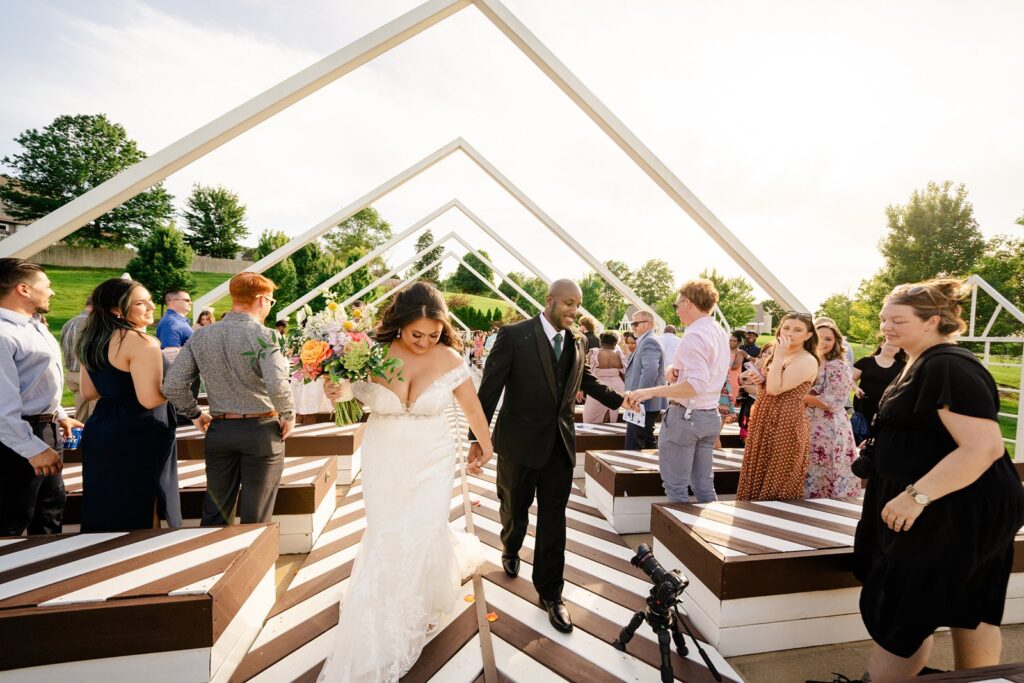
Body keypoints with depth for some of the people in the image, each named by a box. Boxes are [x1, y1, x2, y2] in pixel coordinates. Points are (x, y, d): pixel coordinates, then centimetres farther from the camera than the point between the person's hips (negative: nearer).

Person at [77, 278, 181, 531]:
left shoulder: (91, 341, 9)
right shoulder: (141, 342, -19)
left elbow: (89, 392, 15)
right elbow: (150, 399, -24)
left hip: (100, 431, 9)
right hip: (137, 437, -9)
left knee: (105, 512, 20)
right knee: (141, 516, 4)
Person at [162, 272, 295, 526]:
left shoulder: (201, 336, 0)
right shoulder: (263, 335, -16)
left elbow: (172, 386, -1)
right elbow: (278, 385, -27)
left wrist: (194, 414, 13)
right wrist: (289, 415, -11)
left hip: (219, 429, 5)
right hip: (261, 429, -4)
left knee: (215, 510, 20)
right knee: (255, 517, 10)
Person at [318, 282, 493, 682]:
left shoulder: (449, 358, -12)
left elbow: (472, 408, 1)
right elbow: (353, 401, 4)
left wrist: (485, 447, 13)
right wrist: (336, 390, -20)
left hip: (432, 464, -1)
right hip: (385, 464, 1)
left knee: (423, 535, 4)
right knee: (387, 539, 5)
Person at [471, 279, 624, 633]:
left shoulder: (578, 342, 2)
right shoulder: (514, 335, -13)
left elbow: (586, 381, 19)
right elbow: (490, 388, -12)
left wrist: (620, 400, 10)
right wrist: (478, 437, -13)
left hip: (560, 444, 3)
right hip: (520, 442, -3)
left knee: (553, 518, 7)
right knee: (515, 508, 18)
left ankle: (550, 593, 23)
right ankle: (511, 550, 52)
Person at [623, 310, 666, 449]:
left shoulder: (649, 342, -14)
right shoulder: (646, 341, 19)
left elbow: (650, 371, -27)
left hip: (644, 403, -11)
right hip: (646, 403, 11)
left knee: (633, 447, -9)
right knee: (648, 442, 16)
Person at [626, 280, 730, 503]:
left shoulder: (694, 335, -18)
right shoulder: (720, 333, 11)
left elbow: (696, 384, -26)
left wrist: (652, 391, -25)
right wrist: (675, 368, 1)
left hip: (685, 415, -9)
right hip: (710, 416, 9)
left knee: (676, 486, 3)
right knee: (704, 484, 17)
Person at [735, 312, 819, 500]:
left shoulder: (807, 361, -13)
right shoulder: (779, 355, 14)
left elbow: (775, 389, -23)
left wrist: (778, 356, -18)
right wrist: (758, 381, -1)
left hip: (786, 425, -9)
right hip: (765, 423, 9)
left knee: (776, 482, 2)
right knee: (759, 476, 14)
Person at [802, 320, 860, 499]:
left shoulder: (839, 367, -10)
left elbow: (831, 403, -17)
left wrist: (800, 397, -14)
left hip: (828, 431, -6)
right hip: (806, 427, 6)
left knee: (822, 477, 2)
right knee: (806, 475, 10)